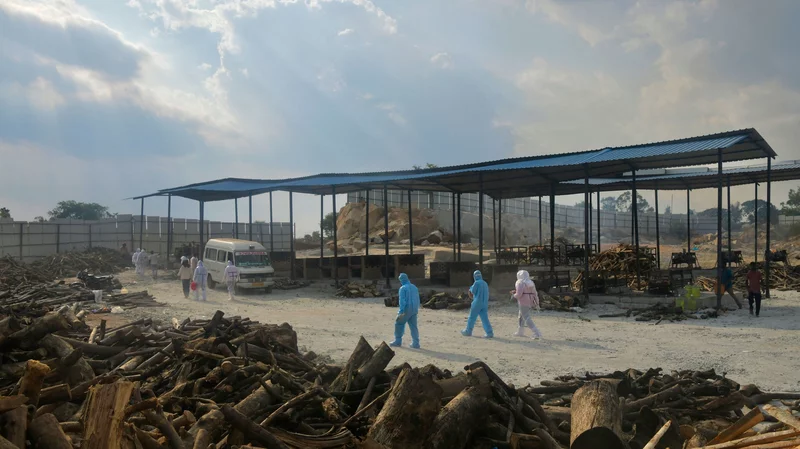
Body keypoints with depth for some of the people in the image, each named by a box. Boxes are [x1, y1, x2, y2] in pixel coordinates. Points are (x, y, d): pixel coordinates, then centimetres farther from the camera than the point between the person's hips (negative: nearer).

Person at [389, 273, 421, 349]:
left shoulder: (403, 288, -10)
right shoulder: (414, 287, 12)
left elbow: (402, 301, -18)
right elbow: (418, 300, 16)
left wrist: (401, 312, -20)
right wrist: (417, 309, 25)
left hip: (406, 310, -6)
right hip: (414, 310, 6)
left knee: (399, 324, 9)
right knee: (413, 326, 7)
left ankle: (398, 341, 14)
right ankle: (415, 343, 4)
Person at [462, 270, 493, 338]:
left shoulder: (477, 283, -11)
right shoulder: (485, 283, 12)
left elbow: (473, 291, -10)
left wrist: (471, 288, 12)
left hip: (477, 303, -6)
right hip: (484, 303, 6)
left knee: (472, 317, 7)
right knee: (484, 318, 3)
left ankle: (468, 331, 17)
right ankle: (490, 333, -6)